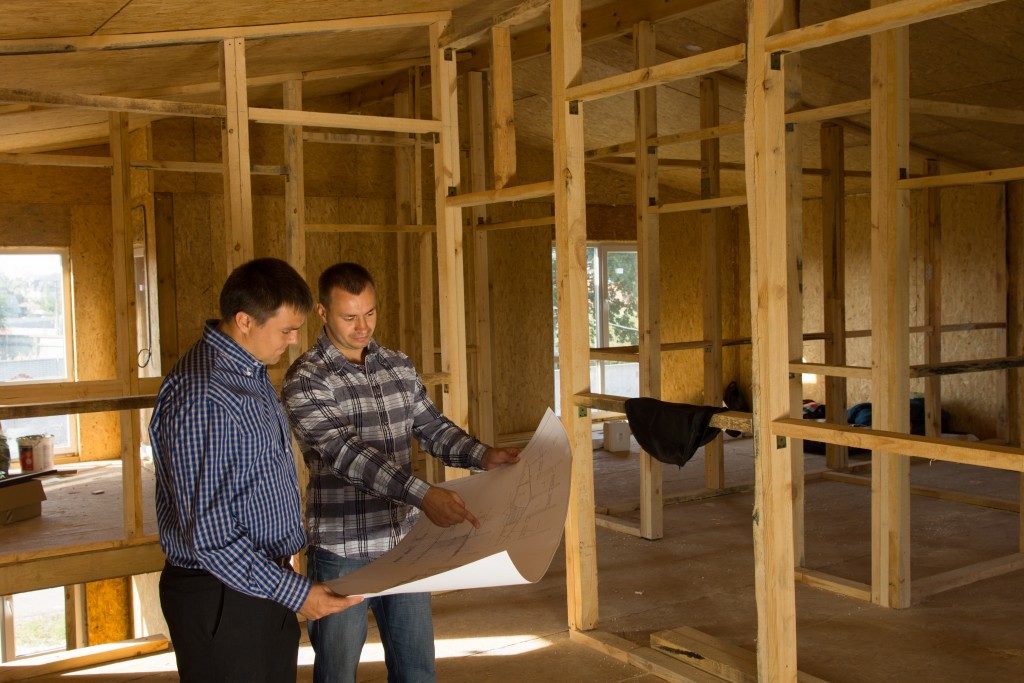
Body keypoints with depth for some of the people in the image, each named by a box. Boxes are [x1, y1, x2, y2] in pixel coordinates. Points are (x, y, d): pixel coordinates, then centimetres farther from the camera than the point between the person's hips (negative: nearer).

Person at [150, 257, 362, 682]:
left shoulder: (251, 372, 7)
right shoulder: (202, 397, -24)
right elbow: (208, 533, -25)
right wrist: (294, 592, -23)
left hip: (268, 583, 9)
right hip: (221, 598, -9)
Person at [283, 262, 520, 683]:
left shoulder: (399, 368, 6)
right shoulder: (305, 380, -13)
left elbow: (433, 427, 9)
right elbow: (345, 451, -26)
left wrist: (482, 455, -11)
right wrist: (422, 495, -36)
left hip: (404, 544, 5)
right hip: (342, 553, -5)